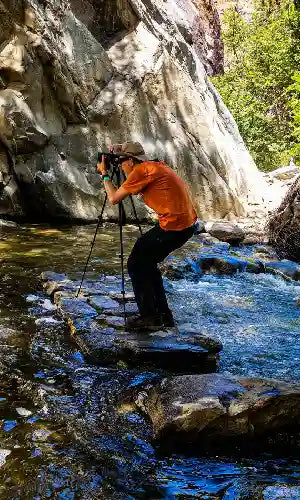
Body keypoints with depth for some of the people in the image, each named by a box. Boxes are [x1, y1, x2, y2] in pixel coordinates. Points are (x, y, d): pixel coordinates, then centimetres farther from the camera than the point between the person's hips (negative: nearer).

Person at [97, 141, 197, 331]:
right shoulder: (155, 166, 17)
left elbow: (114, 198, -5)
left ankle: (150, 317, 9)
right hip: (187, 224, 9)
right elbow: (133, 189, 30)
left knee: (135, 265, 4)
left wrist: (105, 174, 9)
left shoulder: (141, 170, -9)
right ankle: (163, 315, 25)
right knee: (147, 263, 20)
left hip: (174, 227, -9)